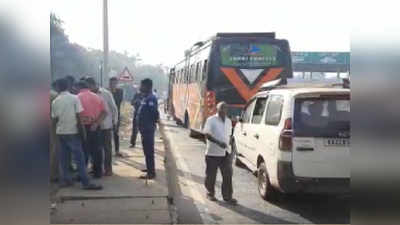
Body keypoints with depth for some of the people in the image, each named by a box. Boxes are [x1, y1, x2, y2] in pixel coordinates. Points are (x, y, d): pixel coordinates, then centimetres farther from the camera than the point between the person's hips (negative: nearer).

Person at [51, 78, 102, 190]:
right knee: (79, 157, -5)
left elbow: (54, 118, 4)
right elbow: (78, 116, -9)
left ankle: (65, 179, 15)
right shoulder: (74, 98, -6)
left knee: (63, 157, 12)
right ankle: (86, 183, -6)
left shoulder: (55, 101, 4)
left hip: (60, 132, 5)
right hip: (72, 131, -4)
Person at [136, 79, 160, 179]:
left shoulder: (150, 98, -18)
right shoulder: (146, 97, 13)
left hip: (148, 129, -10)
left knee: (149, 150, -7)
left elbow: (155, 113, -26)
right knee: (147, 149, 20)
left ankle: (151, 173, -3)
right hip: (145, 128, 10)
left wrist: (152, 123, -14)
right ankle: (150, 168, 34)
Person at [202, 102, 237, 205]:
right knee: (211, 175, 6)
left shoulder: (228, 121, 13)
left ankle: (227, 196, 5)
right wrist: (218, 142, -26)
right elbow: (207, 134, -14)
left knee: (228, 175, -2)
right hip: (213, 153, -4)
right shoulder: (211, 120, -6)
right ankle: (210, 194, 24)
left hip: (226, 153, 4)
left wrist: (228, 145, 11)